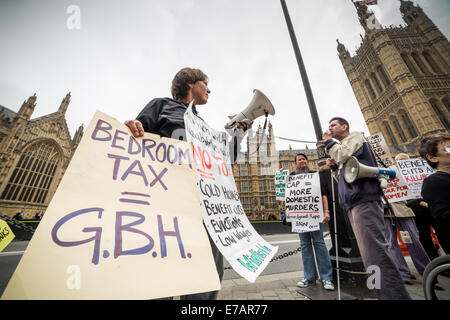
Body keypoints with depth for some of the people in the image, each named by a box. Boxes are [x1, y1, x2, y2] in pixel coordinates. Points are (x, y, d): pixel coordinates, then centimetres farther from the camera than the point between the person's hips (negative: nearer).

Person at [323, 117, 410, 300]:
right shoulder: (342, 148, 30)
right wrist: (334, 167, 12)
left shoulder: (355, 136, 8)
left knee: (374, 251, -16)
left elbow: (343, 155, -14)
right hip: (353, 203, 9)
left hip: (364, 199, -9)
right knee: (370, 252, 9)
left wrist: (329, 141, 2)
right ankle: (389, 293, 16)